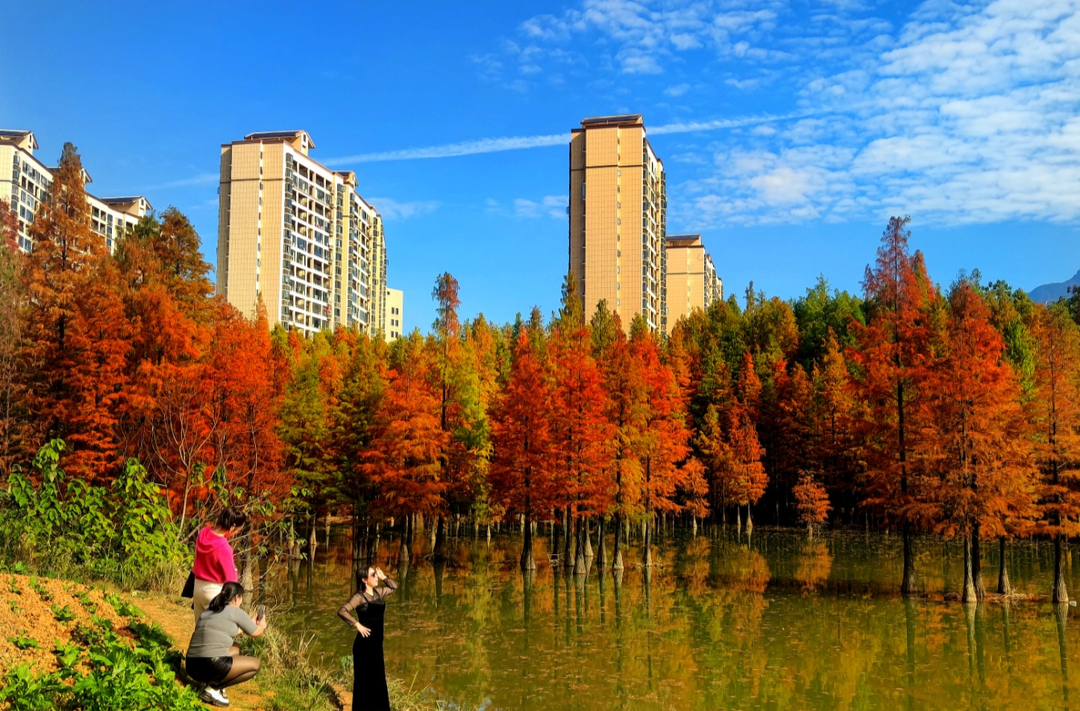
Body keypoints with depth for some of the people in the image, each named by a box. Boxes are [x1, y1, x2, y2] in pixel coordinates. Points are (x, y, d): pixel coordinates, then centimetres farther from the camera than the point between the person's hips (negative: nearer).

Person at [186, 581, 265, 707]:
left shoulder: (207, 611, 21)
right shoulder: (236, 612, 1)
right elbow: (256, 632, 18)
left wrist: (251, 623, 51)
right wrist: (262, 625, 42)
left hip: (192, 667, 8)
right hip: (211, 666, -8)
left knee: (235, 650, 30)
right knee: (255, 664, 12)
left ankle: (211, 682, 10)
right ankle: (213, 688, -1)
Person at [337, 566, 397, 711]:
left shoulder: (378, 592, 7)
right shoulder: (359, 597, -14)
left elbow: (394, 587, 23)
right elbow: (342, 611, -24)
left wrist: (383, 577, 8)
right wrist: (357, 625, -23)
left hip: (377, 643, 7)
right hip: (364, 644, -7)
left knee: (378, 679, 14)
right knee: (364, 679, 1)